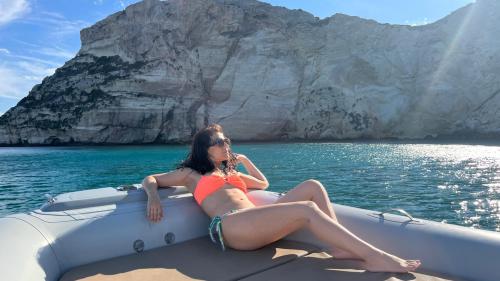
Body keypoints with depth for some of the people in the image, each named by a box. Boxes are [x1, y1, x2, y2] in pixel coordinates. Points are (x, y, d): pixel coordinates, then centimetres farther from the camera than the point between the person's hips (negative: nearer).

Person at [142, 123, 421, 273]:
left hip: (257, 222, 8)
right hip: (232, 226, -8)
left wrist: (244, 160, 32)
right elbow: (150, 179, 17)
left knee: (313, 186, -9)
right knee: (307, 209, -27)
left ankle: (340, 246, -22)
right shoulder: (191, 174, 17)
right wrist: (154, 198, -6)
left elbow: (264, 183, 41)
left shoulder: (230, 172, 33)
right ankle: (375, 257, -29)